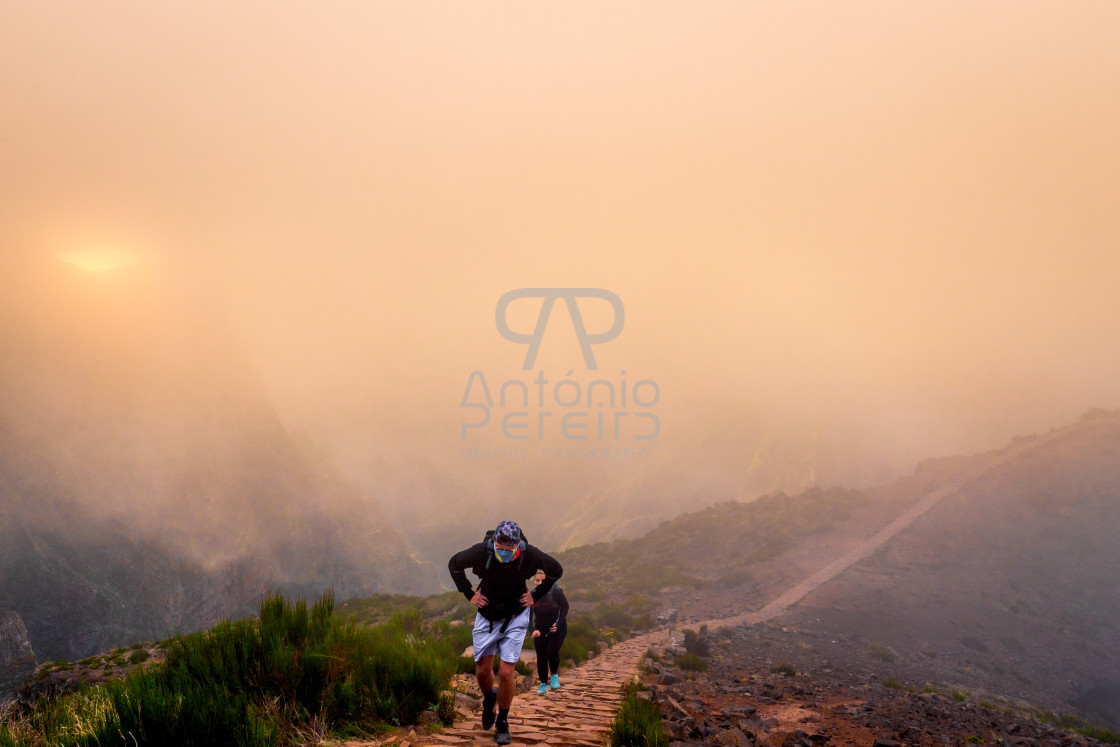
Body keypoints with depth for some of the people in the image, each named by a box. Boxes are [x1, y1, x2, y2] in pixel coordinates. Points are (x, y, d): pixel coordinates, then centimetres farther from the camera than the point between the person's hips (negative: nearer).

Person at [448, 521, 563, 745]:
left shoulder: (530, 554, -23)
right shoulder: (481, 551, -25)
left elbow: (556, 570, -2)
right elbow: (454, 564, -3)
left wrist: (536, 595, -3)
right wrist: (469, 594, -4)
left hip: (515, 617, -1)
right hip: (487, 615, 1)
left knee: (506, 672, -8)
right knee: (483, 671, 6)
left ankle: (502, 723, 13)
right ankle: (488, 699, 41)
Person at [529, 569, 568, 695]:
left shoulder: (556, 592, -16)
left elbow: (565, 607, -5)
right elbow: (528, 615, -3)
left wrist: (558, 623, -17)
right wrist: (534, 630, -19)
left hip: (557, 629, -3)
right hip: (540, 630, 3)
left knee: (552, 652, -19)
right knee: (541, 656, -1)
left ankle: (554, 675, 9)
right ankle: (543, 684, 14)